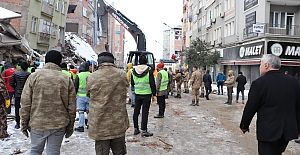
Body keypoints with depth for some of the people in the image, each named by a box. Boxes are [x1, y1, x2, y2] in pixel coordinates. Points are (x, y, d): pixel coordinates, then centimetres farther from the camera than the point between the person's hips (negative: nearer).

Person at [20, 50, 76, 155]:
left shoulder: (34, 77, -4)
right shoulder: (66, 79, -2)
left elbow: (25, 103, -4)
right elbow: (71, 106, -1)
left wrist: (24, 123, 7)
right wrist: (70, 126, 9)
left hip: (37, 123, 0)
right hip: (58, 124, 0)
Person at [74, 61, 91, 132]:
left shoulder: (79, 76, -6)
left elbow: (76, 86, -2)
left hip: (81, 96, -3)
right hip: (89, 95, 3)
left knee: (81, 111, 1)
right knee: (89, 111, 12)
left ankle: (81, 126, 3)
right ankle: (89, 125, 20)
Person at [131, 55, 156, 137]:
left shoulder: (134, 70, 3)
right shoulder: (149, 70, -9)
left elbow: (132, 83, 13)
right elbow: (152, 83, -9)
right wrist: (154, 93, -1)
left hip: (137, 94, 4)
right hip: (147, 94, -4)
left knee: (136, 111, 14)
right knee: (145, 112, 0)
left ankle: (136, 129, 23)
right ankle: (144, 131, 4)